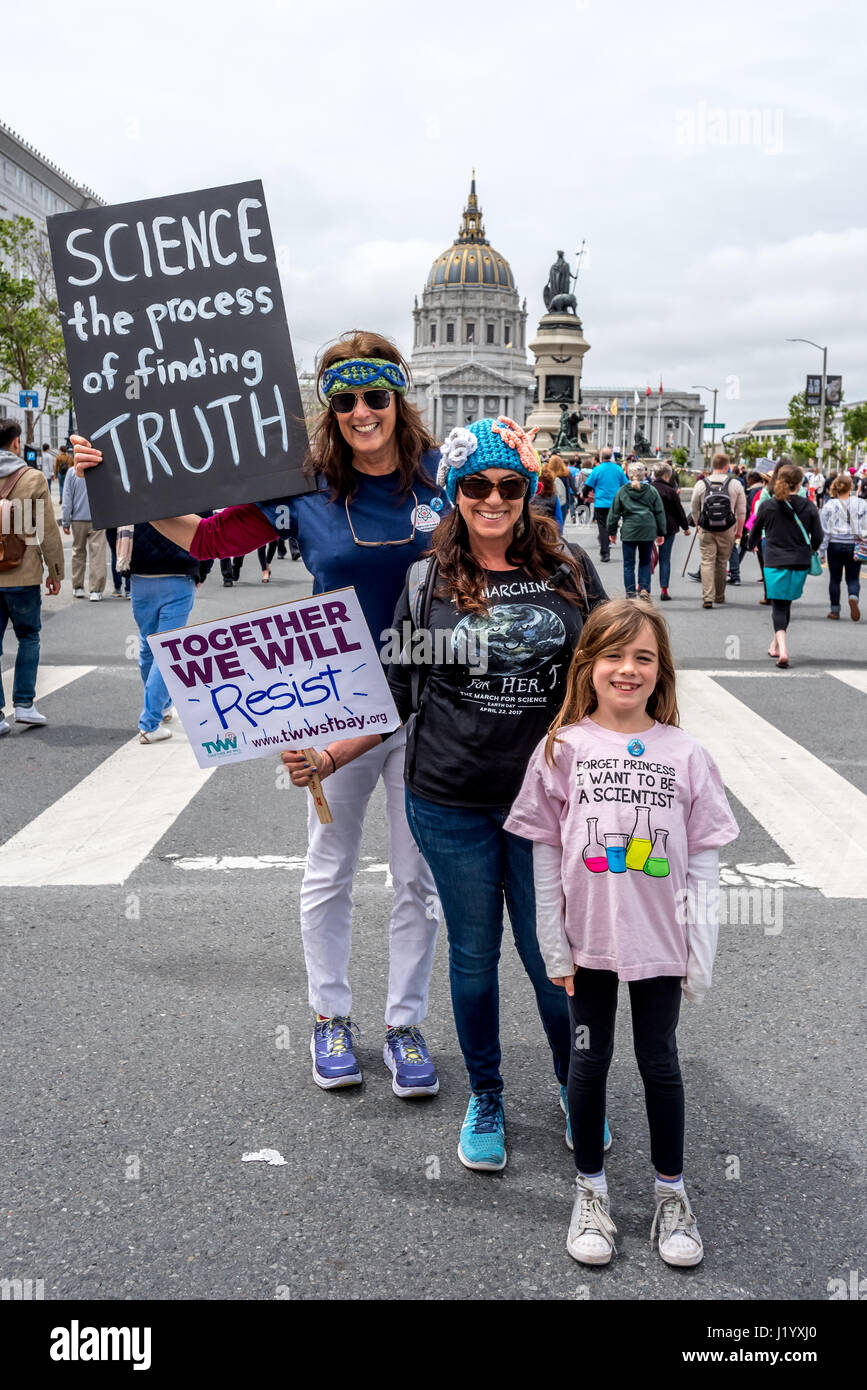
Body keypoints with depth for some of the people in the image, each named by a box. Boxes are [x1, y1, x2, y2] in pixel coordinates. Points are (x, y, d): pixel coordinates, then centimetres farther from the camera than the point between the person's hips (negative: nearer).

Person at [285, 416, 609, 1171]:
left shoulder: (570, 571, 0)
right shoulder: (426, 584, 0)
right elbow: (397, 697, 5)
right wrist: (326, 757, -2)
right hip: (451, 803, 1)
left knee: (551, 954, 7)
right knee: (473, 953, 13)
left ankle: (577, 1088, 36)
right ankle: (485, 1097, 35)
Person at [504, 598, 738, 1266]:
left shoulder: (686, 754, -5)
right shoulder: (563, 748, -6)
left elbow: (704, 860, -2)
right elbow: (546, 853, -3)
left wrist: (702, 952, -4)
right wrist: (554, 947, -3)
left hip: (660, 944, 0)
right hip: (587, 941, 0)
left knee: (660, 1062, 13)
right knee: (589, 1061, 12)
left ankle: (672, 1193, 32)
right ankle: (592, 1192, 31)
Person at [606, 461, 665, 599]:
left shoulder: (622, 491, 2)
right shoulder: (652, 491, 3)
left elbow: (614, 513, 5)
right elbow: (660, 513, 7)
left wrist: (612, 531, 14)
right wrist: (661, 533, 13)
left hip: (629, 531, -1)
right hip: (648, 531, 1)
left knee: (629, 563, 5)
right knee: (645, 562, 14)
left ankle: (630, 593, 3)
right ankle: (644, 588, 1)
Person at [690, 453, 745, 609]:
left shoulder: (701, 484, 0)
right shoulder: (735, 485, -1)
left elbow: (694, 510, 9)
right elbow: (742, 511, 3)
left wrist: (698, 525, 24)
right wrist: (739, 530, 13)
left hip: (706, 531, -1)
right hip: (727, 531, 1)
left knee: (707, 562, -1)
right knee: (722, 563, 13)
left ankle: (708, 598, -13)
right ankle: (720, 596, 24)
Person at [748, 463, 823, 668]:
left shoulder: (767, 505, -5)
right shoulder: (809, 507, -3)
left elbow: (755, 531, 10)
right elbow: (817, 538, 1)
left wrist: (752, 545, 32)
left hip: (775, 563, -2)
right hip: (800, 563, 2)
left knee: (778, 605, 2)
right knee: (786, 604, 17)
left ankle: (782, 649, -16)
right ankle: (776, 644, 32)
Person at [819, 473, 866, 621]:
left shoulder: (829, 505, -6)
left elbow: (825, 531, -4)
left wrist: (821, 551, 0)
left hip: (835, 546, -1)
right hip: (854, 546, 1)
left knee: (835, 579, 11)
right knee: (853, 578, 8)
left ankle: (835, 610, 15)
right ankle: (853, 597, -23)